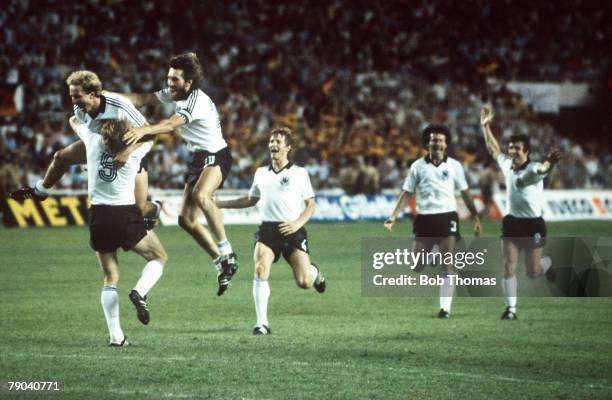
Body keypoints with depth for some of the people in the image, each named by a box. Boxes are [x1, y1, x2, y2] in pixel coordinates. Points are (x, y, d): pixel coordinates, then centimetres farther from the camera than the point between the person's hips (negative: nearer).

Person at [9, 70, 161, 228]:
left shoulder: (119, 106, -41)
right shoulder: (79, 109, -23)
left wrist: (128, 151, -47)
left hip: (131, 150, -5)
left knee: (139, 209, -9)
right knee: (60, 157, 6)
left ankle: (154, 209, 31)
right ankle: (40, 191, 36)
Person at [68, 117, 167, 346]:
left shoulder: (93, 141, -2)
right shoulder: (135, 150, -7)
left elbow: (74, 121, 19)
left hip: (98, 216, 3)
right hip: (126, 215, -3)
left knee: (110, 279, 13)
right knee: (159, 258, 19)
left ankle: (115, 336, 2)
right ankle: (140, 292, -11)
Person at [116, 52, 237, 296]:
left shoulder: (197, 101, -24)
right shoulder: (174, 94, 2)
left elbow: (171, 124, -40)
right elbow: (143, 100, 8)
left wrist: (144, 130, -56)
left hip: (216, 156, -9)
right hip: (197, 158, 9)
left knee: (201, 195, -39)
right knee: (186, 220, 1)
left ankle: (226, 252, -29)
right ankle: (223, 265, 13)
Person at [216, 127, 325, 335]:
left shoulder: (299, 173, 4)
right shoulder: (261, 173, 15)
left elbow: (311, 205, 4)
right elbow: (251, 200, 30)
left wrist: (297, 223, -14)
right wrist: (219, 203, 25)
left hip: (292, 230, -2)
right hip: (267, 230, 2)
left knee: (303, 282, -8)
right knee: (260, 269, -23)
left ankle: (314, 272, 33)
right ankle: (262, 323, -18)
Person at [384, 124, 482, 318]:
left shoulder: (454, 166, 4)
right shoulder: (418, 166, 4)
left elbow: (465, 193, 10)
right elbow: (406, 193, 6)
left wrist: (475, 217, 7)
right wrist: (393, 216, -3)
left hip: (447, 217, -1)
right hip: (424, 219, 1)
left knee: (448, 265, -9)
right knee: (416, 266, 0)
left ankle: (445, 307, -6)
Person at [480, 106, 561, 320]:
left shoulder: (532, 169, -16)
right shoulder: (507, 165, 3)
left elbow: (542, 169, -41)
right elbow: (493, 149, 19)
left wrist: (550, 162, -64)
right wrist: (486, 126, 16)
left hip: (533, 224, -5)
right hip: (511, 222, 5)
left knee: (533, 272, 3)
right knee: (508, 266, -6)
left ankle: (547, 263, 39)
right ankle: (511, 308, -1)